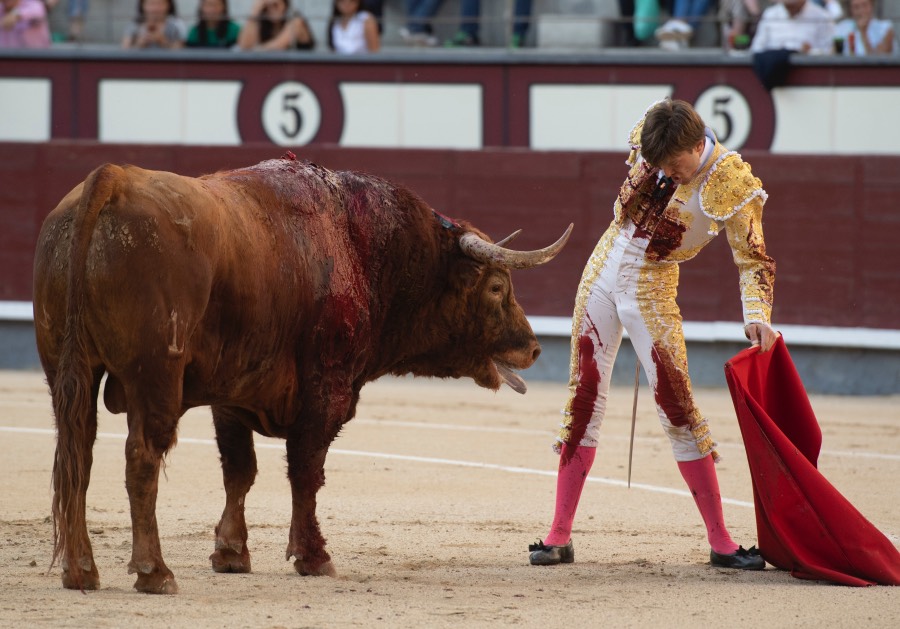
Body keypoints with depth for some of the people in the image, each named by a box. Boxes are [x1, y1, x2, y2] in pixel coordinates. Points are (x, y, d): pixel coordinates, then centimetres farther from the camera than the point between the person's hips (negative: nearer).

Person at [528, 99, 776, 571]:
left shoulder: (730, 182, -20)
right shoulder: (649, 136, -6)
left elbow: (753, 260, -22)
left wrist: (756, 314, -37)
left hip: (650, 291, -4)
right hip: (602, 270, 4)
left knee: (677, 405, -8)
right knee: (583, 398, 5)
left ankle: (720, 541, 0)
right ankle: (559, 536, 9)